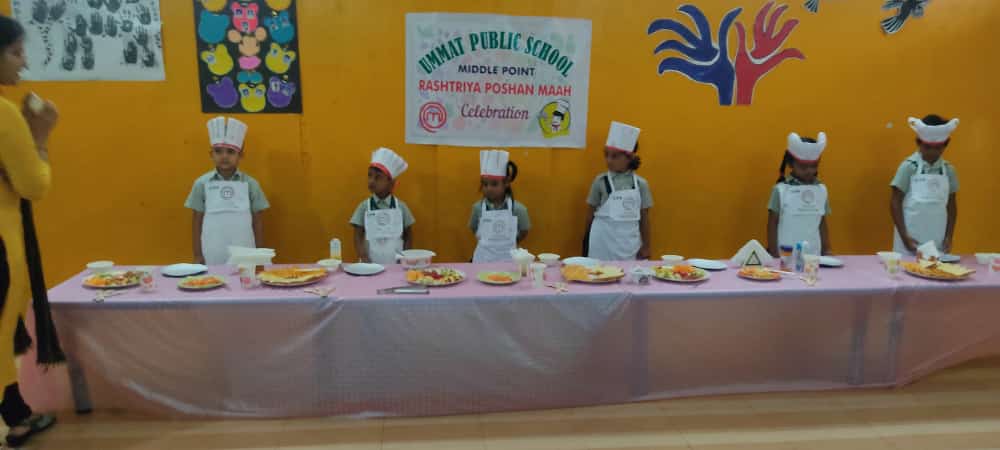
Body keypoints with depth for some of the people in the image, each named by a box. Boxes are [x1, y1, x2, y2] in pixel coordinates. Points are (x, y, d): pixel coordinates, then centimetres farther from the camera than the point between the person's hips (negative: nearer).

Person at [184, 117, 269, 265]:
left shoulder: (250, 184, 2)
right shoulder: (202, 183, 2)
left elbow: (257, 221, 6)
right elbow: (197, 221, 6)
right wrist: (197, 255, 3)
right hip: (212, 258, 0)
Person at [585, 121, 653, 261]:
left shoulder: (640, 184, -1)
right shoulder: (600, 181, -4)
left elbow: (644, 218, 4)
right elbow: (591, 213, 4)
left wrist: (646, 247, 5)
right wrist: (589, 240, 7)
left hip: (629, 243, 1)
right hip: (603, 240, -1)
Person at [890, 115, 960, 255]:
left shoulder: (948, 169, 5)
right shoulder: (909, 166, -6)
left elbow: (951, 206, 12)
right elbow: (895, 203, -5)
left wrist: (949, 236, 5)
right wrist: (904, 236, -9)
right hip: (910, 238, -3)